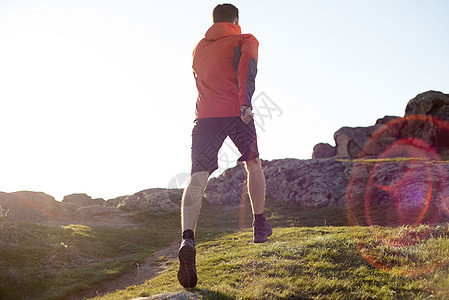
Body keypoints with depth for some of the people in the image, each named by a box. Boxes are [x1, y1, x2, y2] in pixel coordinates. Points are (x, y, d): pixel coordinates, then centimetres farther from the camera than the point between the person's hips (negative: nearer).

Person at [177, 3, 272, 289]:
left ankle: (188, 239, -31)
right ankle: (260, 227, 30)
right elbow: (247, 63, -13)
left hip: (204, 115, 3)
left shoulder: (199, 48, 25)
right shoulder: (245, 40, 10)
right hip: (236, 113, -2)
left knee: (198, 179, -9)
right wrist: (245, 102, -25)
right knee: (253, 163, 22)